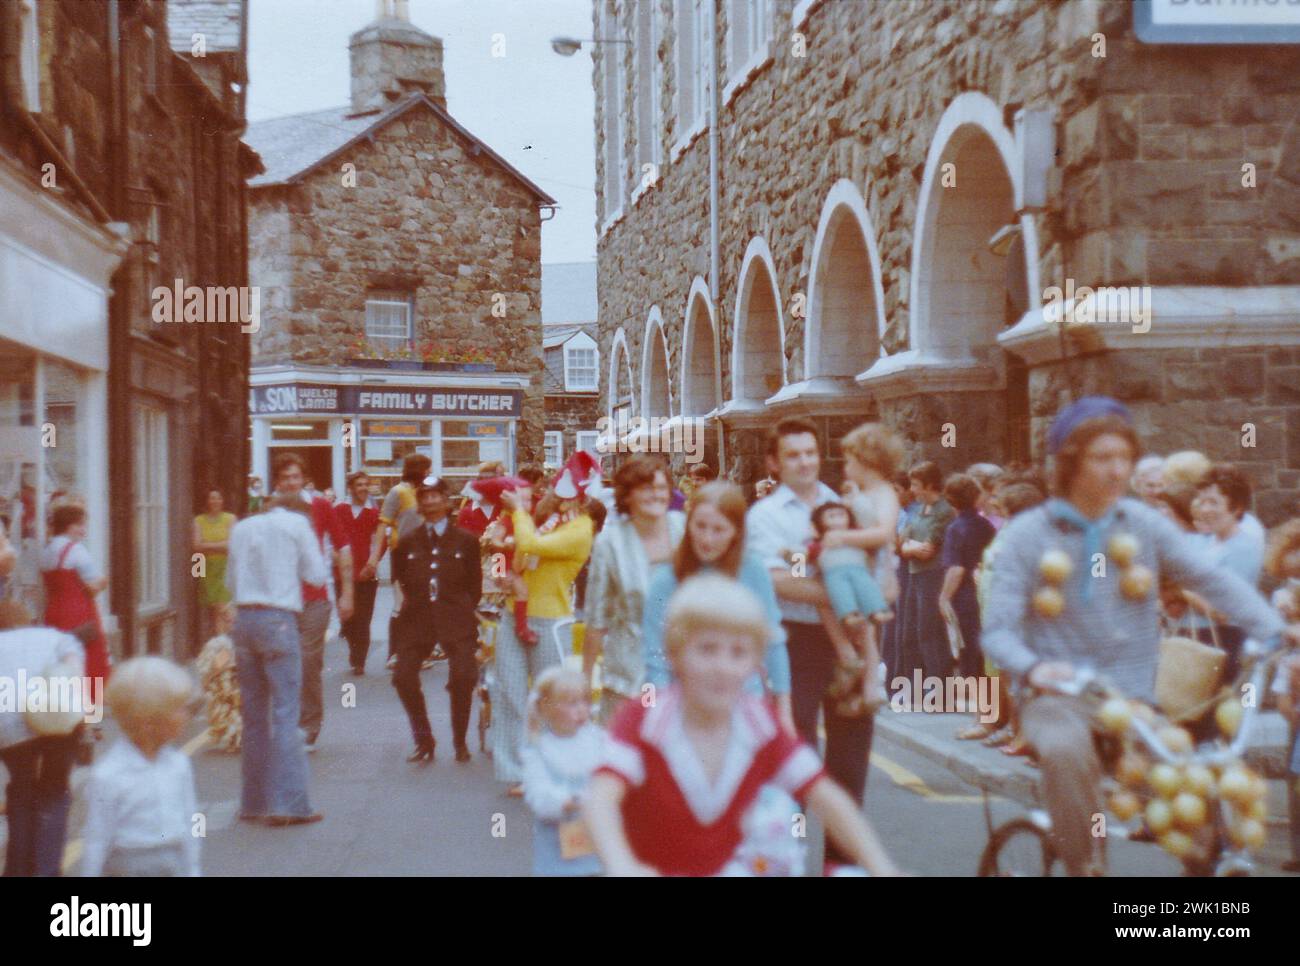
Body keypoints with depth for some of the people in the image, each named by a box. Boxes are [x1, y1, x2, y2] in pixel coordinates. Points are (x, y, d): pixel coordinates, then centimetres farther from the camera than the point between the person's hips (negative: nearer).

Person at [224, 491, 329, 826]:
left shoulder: (242, 527, 16)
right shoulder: (297, 523, 3)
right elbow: (317, 575, 3)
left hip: (244, 619, 5)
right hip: (279, 619, -5)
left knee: (253, 713, 11)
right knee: (285, 713, -5)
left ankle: (253, 801, 15)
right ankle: (287, 803, -9)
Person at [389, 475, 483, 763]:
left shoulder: (465, 540, 6)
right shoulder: (407, 541, 10)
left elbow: (475, 582, 11)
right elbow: (399, 576, 19)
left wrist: (464, 610, 5)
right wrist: (415, 601, 12)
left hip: (456, 619, -2)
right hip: (417, 618, 2)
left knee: (463, 677, -15)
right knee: (403, 677, -8)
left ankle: (460, 742, 7)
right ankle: (423, 740, 10)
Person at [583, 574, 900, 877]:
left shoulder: (762, 725, -5)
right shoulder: (641, 720, -17)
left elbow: (825, 798, -10)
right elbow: (601, 798, -32)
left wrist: (881, 868, -24)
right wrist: (622, 866, -52)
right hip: (655, 870, -2)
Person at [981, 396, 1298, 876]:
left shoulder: (1144, 524, 5)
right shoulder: (1028, 534, -2)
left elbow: (1213, 578, -3)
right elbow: (998, 629, -8)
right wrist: (1031, 668, -29)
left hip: (1133, 697, 3)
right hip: (1058, 696, -3)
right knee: (1066, 750, -34)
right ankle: (1083, 865, -16)